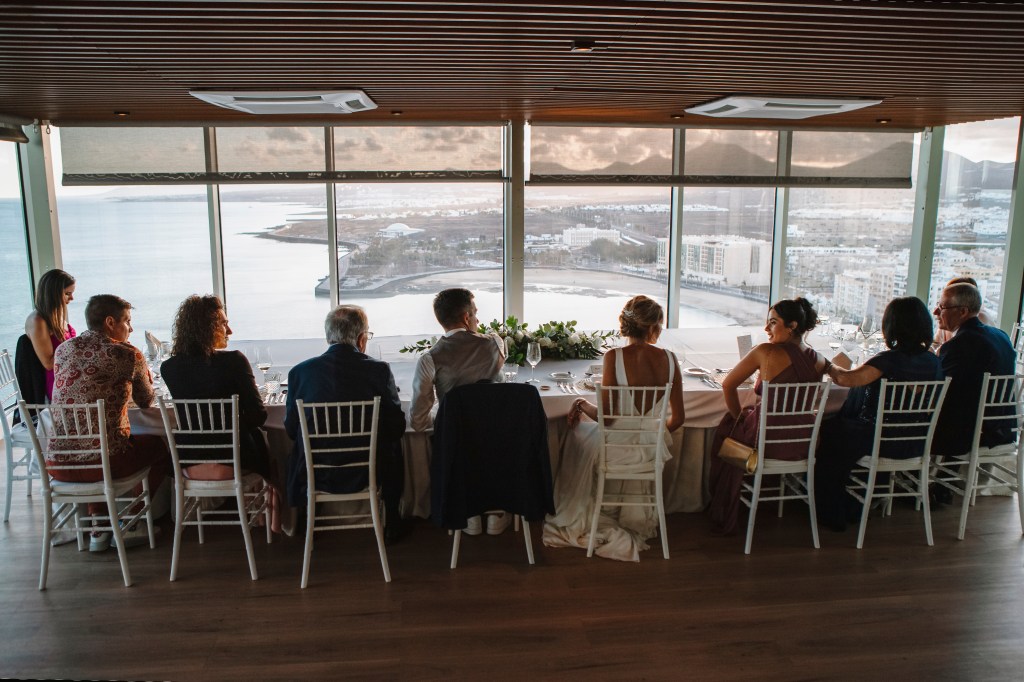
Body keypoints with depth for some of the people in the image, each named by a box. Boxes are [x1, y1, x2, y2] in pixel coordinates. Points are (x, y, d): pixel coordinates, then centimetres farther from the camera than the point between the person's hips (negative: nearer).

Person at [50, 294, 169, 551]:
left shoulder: (62, 349, 8)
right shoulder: (127, 354, -8)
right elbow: (146, 401, 10)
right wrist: (140, 366, 26)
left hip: (58, 464, 6)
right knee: (159, 445, 22)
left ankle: (98, 528, 32)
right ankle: (131, 524, 22)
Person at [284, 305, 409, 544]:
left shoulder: (300, 371, -8)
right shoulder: (380, 370, -12)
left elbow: (291, 430, 1)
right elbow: (397, 427, -5)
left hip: (315, 475, 1)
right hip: (367, 475, -1)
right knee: (393, 445, 31)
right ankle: (392, 525, 39)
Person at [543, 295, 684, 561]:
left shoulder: (614, 357, -17)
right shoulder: (669, 359, -6)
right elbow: (678, 418, 0)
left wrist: (582, 404, 4)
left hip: (619, 449, -4)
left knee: (577, 437, 30)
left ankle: (577, 520, 46)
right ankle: (634, 518, 53)